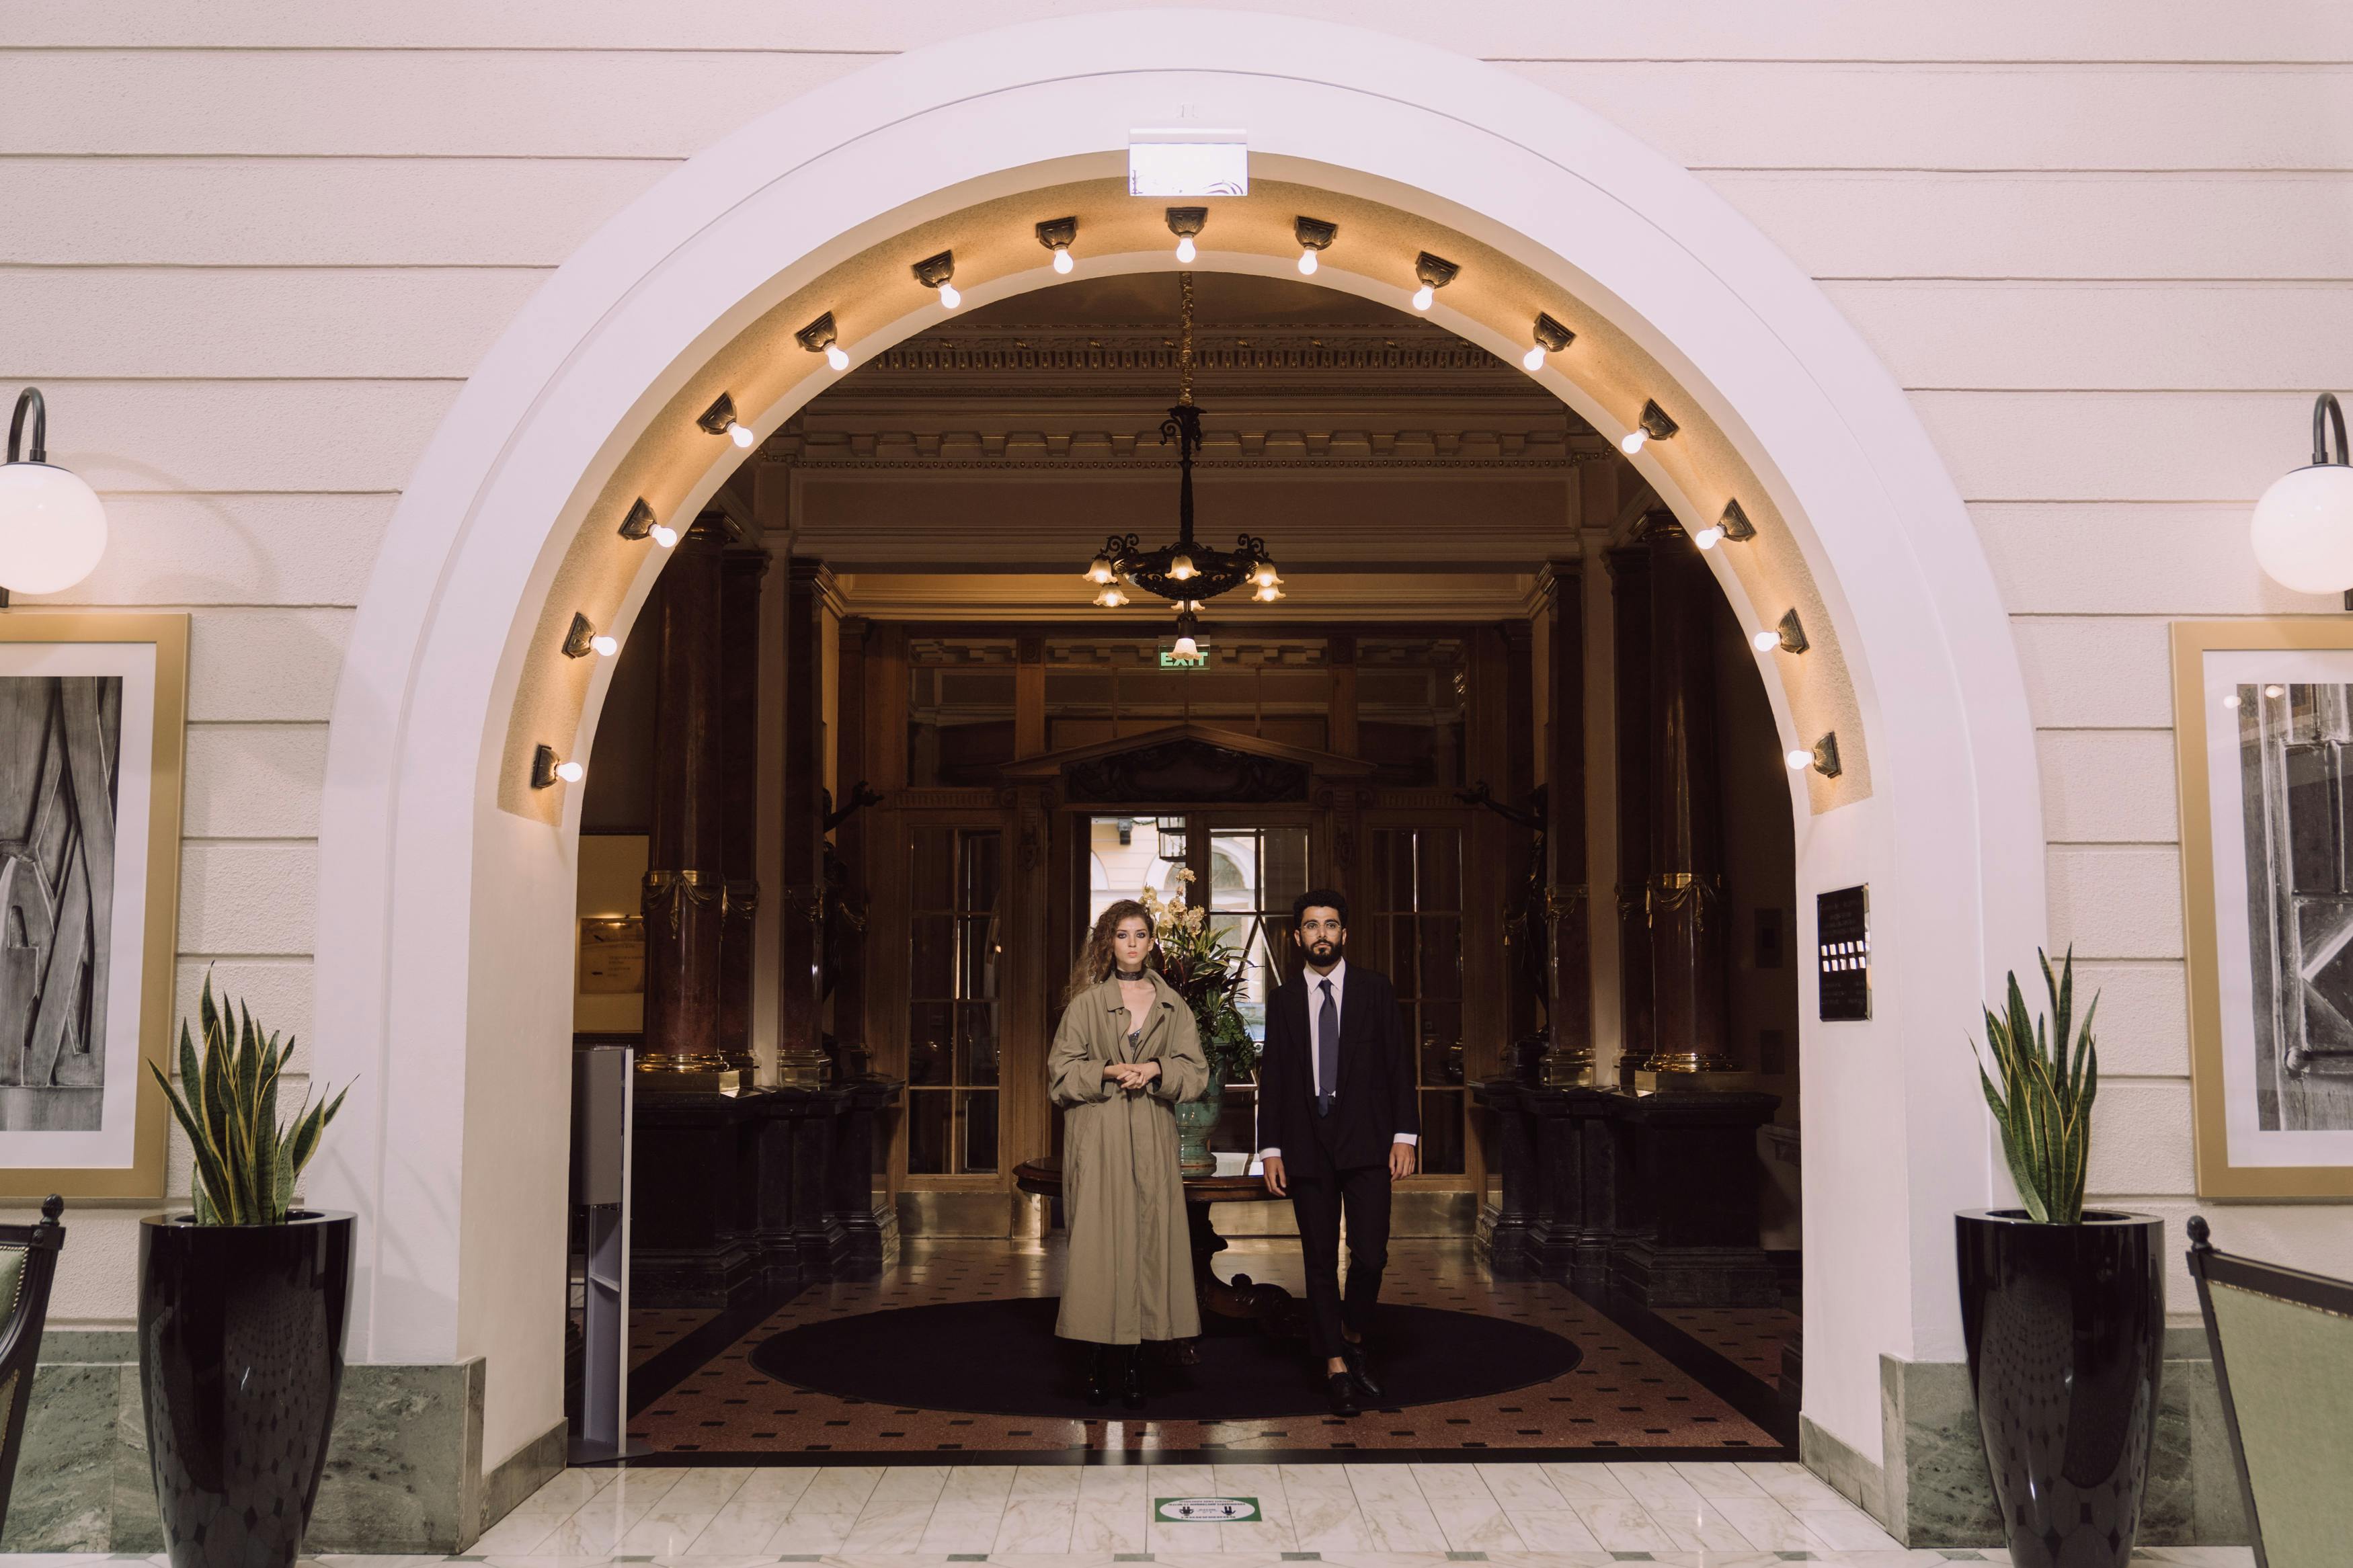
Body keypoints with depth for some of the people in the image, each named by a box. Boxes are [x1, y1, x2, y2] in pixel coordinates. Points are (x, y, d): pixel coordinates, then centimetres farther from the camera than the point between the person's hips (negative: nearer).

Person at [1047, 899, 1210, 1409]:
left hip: (1152, 1138, 2)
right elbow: (1062, 1070, 2)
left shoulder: (1171, 1005, 11)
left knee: (1149, 1241, -1)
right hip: (1098, 1138, -2)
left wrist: (1157, 1070, -9)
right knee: (1099, 1242, -5)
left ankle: (1129, 1360, 7)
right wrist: (1107, 1073, -13)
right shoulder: (1086, 1001, 3)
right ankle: (1104, 1361, 4)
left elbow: (1196, 1071, 8)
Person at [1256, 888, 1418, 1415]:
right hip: (1307, 1146, 1)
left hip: (1365, 1141, -1)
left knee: (1370, 1254, -7)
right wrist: (1271, 1150, 2)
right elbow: (1271, 1079, 9)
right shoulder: (1284, 1002, 9)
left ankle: (1354, 1338, 19)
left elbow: (1399, 1065, 3)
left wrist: (1405, 1135, -4)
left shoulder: (1375, 990, 6)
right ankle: (1336, 1366, 13)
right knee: (1320, 1262, 4)